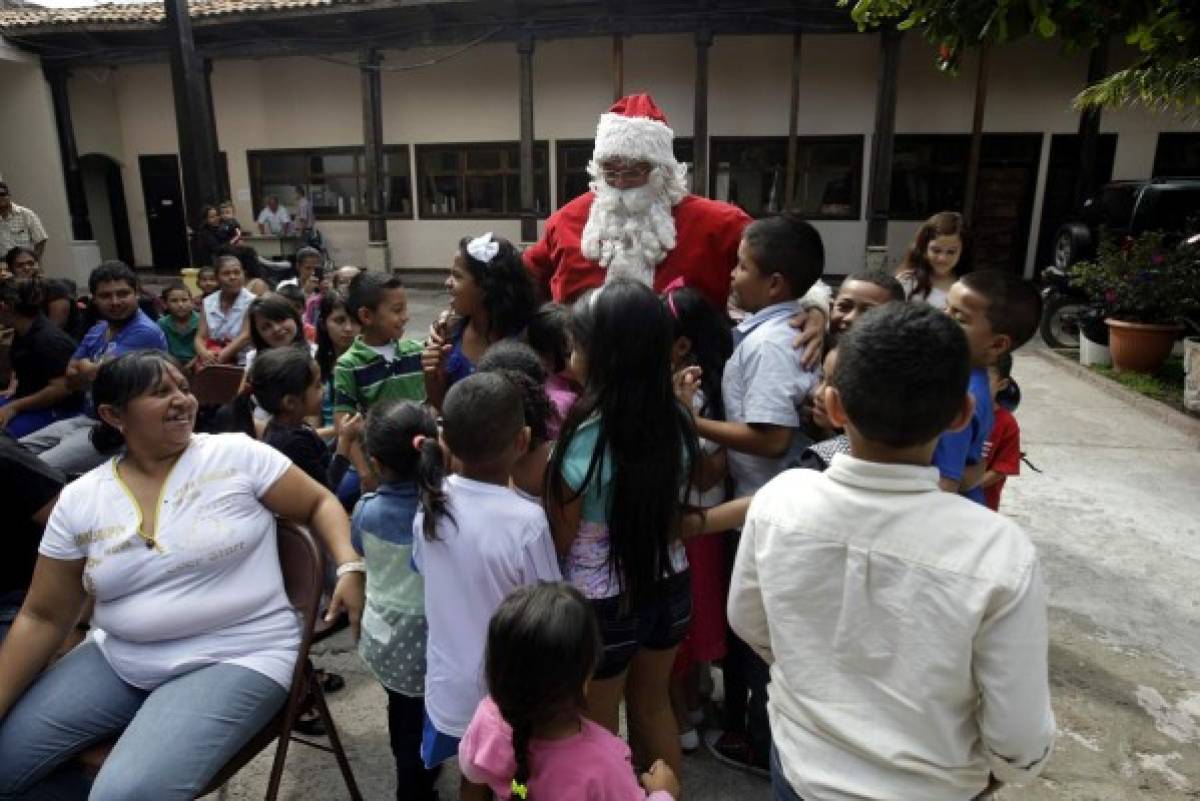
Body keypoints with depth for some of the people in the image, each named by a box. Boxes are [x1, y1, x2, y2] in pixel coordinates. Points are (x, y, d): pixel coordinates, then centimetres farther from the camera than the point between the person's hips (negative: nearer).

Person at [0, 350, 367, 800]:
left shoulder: (238, 456, -8)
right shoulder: (79, 501, 2)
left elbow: (318, 504, -1)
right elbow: (43, 618, 8)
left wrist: (350, 567, -19)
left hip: (236, 659, -5)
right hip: (118, 660, 5)